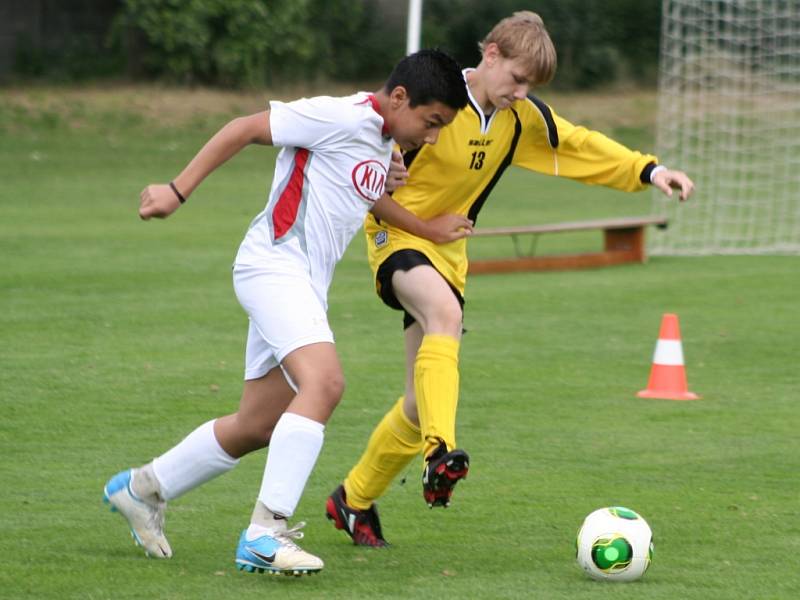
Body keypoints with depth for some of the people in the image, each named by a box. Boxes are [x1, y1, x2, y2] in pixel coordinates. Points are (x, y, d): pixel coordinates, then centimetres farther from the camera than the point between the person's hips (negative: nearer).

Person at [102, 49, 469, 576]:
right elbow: (245, 129, -12)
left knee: (258, 427, 14)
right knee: (325, 381, -29)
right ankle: (264, 535, -31)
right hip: (274, 263, -10)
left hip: (304, 287, 10)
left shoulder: (383, 143, 15)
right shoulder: (343, 117, -14)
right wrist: (178, 191, -13)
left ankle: (142, 489, 33)